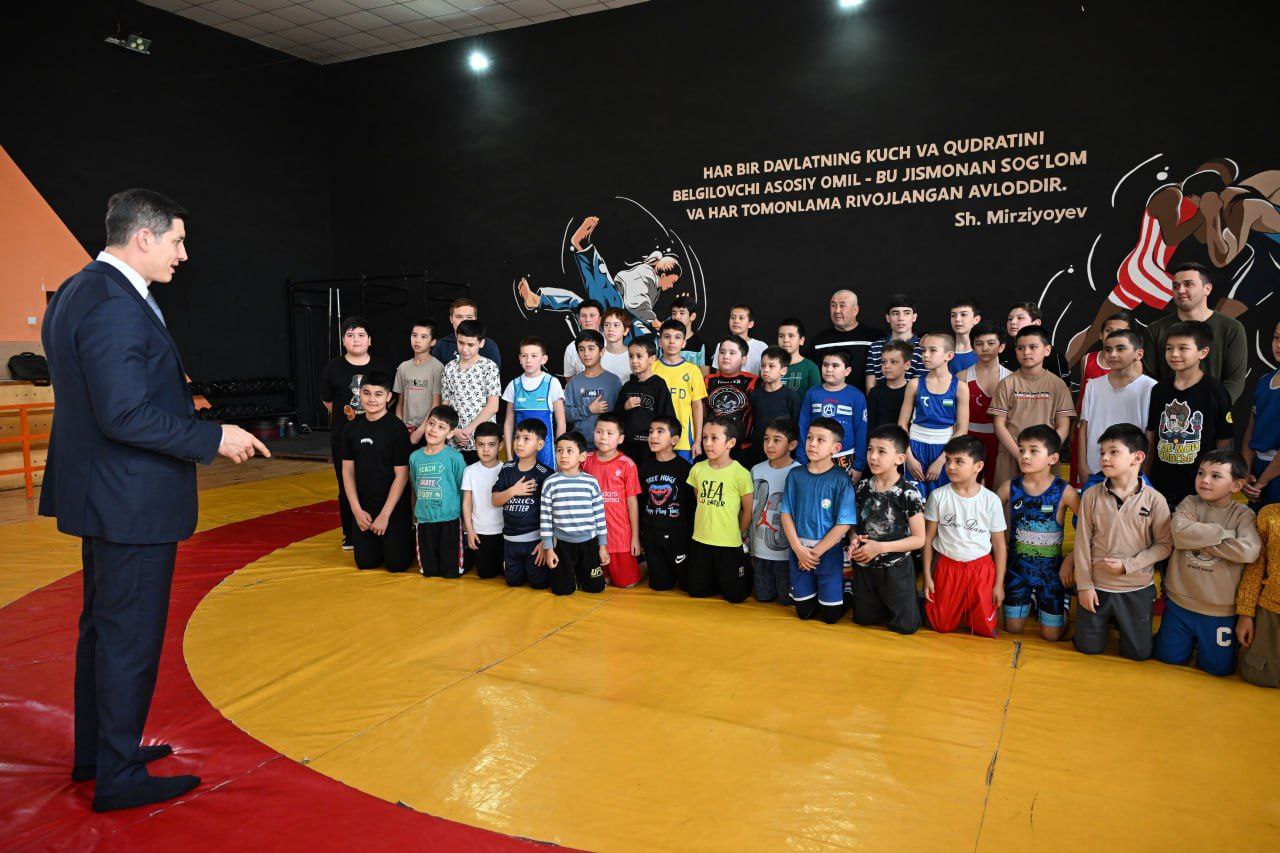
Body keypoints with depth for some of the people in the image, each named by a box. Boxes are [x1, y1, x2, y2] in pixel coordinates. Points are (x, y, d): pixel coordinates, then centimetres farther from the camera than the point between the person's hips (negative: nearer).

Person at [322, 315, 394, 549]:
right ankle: (349, 534, 20)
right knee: (346, 485, 8)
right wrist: (346, 415, 7)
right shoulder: (334, 367, 0)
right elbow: (327, 401, 10)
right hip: (344, 436, 0)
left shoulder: (381, 367, 2)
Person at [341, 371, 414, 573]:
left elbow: (401, 475, -14)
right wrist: (357, 510, -4)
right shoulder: (352, 428, 0)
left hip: (394, 508, -4)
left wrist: (385, 514, -14)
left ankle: (411, 537, 29)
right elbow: (347, 471, 3)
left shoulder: (397, 428, -14)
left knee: (396, 564, 0)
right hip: (363, 508, 4)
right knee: (365, 562, 8)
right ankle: (380, 543, 37)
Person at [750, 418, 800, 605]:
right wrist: (752, 549, 11)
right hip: (761, 550, 4)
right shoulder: (757, 470, 1)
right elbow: (753, 512, 8)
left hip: (788, 552, -4)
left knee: (786, 599, 6)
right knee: (762, 597, 13)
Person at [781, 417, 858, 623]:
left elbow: (844, 524, -13)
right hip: (799, 549, 3)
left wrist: (815, 552, -13)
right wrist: (799, 549, -10)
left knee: (830, 615, 4)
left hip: (828, 549, -3)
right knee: (804, 612, 11)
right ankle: (813, 590, 40)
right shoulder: (795, 475, -2)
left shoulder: (841, 480, -12)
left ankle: (845, 593, 32)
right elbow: (786, 514, -1)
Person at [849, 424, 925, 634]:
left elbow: (919, 539, -15)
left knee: (905, 626, 7)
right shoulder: (862, 487, -3)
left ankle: (914, 601, 37)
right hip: (863, 567, 4)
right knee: (863, 619, 17)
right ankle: (885, 606, 45)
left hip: (895, 569, -4)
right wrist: (854, 539, -14)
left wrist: (879, 547, -22)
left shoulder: (909, 493, -18)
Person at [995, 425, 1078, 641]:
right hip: (1017, 566, 2)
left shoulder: (1064, 491, -15)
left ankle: (1062, 601, 34)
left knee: (1052, 635, 4)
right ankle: (1030, 598, 37)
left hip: (1051, 568, -2)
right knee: (1012, 629, 8)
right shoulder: (1010, 487, -9)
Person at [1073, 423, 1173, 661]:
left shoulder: (1154, 500, -11)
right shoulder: (1091, 495, -9)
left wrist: (1128, 565, -17)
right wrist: (1084, 585, -6)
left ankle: (1120, 622, 38)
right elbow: (1082, 543, -5)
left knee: (1139, 653, 10)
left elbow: (1164, 545, -7)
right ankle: (1107, 620, 40)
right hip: (1097, 586, 1)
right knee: (1088, 648, 10)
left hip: (1138, 589, 0)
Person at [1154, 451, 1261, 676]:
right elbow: (1180, 531, -22)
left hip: (1221, 609, -1)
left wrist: (1200, 540, -20)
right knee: (1168, 657, 13)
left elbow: (1249, 551, -25)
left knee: (1218, 667, 10)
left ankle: (1204, 642, 39)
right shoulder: (1190, 503, -4)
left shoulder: (1243, 514, -8)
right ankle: (1190, 640, 42)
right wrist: (1223, 533, -19)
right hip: (1179, 602, 2)